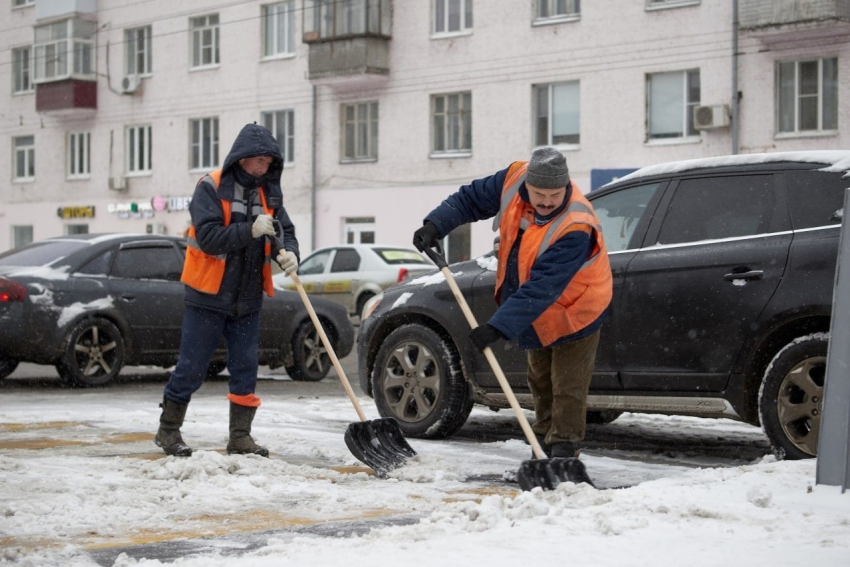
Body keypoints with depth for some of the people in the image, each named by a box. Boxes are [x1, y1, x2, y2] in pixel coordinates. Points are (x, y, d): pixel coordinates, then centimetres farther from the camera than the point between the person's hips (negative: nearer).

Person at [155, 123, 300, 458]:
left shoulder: (269, 193, 7)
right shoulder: (211, 188, -10)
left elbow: (285, 232, 5)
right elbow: (207, 236, -20)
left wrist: (289, 253, -17)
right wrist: (250, 231, -30)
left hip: (247, 301, 5)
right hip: (209, 296, -5)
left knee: (245, 370, 6)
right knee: (191, 368, 1)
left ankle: (240, 437, 15)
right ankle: (168, 430, 15)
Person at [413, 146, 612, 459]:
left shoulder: (575, 229, -38)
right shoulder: (513, 180, -19)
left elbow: (541, 289, -41)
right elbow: (471, 198, -1)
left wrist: (498, 327, -45)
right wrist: (435, 225, -17)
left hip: (573, 312, -8)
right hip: (538, 314, 8)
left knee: (567, 389, -6)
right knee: (541, 382, 20)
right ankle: (544, 449, 34)